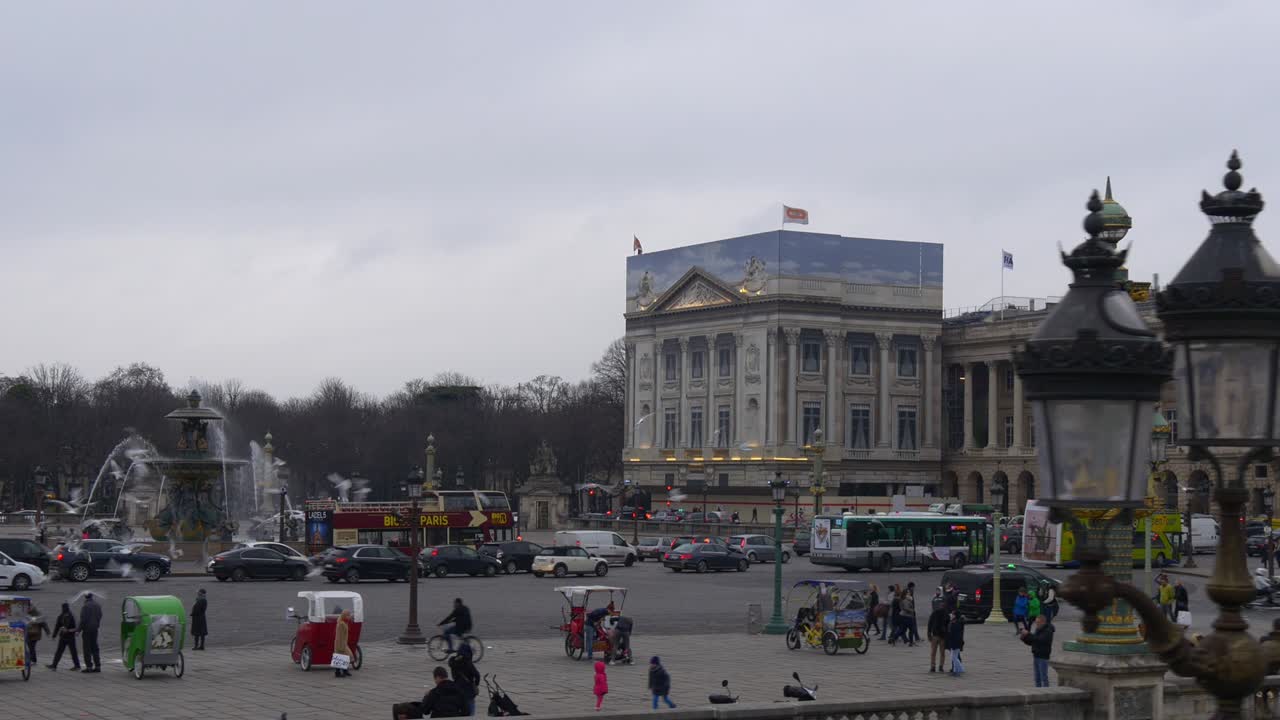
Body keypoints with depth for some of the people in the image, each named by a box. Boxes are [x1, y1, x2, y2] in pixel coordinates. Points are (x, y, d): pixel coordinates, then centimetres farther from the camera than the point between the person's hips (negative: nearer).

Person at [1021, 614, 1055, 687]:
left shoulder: (1048, 631, -11)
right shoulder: (1037, 630, 14)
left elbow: (1040, 640, -25)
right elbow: (1030, 642, 17)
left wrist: (1028, 634, -23)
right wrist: (1024, 637, -1)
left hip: (1043, 657, -8)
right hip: (1036, 656, 8)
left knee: (1044, 677, -6)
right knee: (1037, 678, 10)